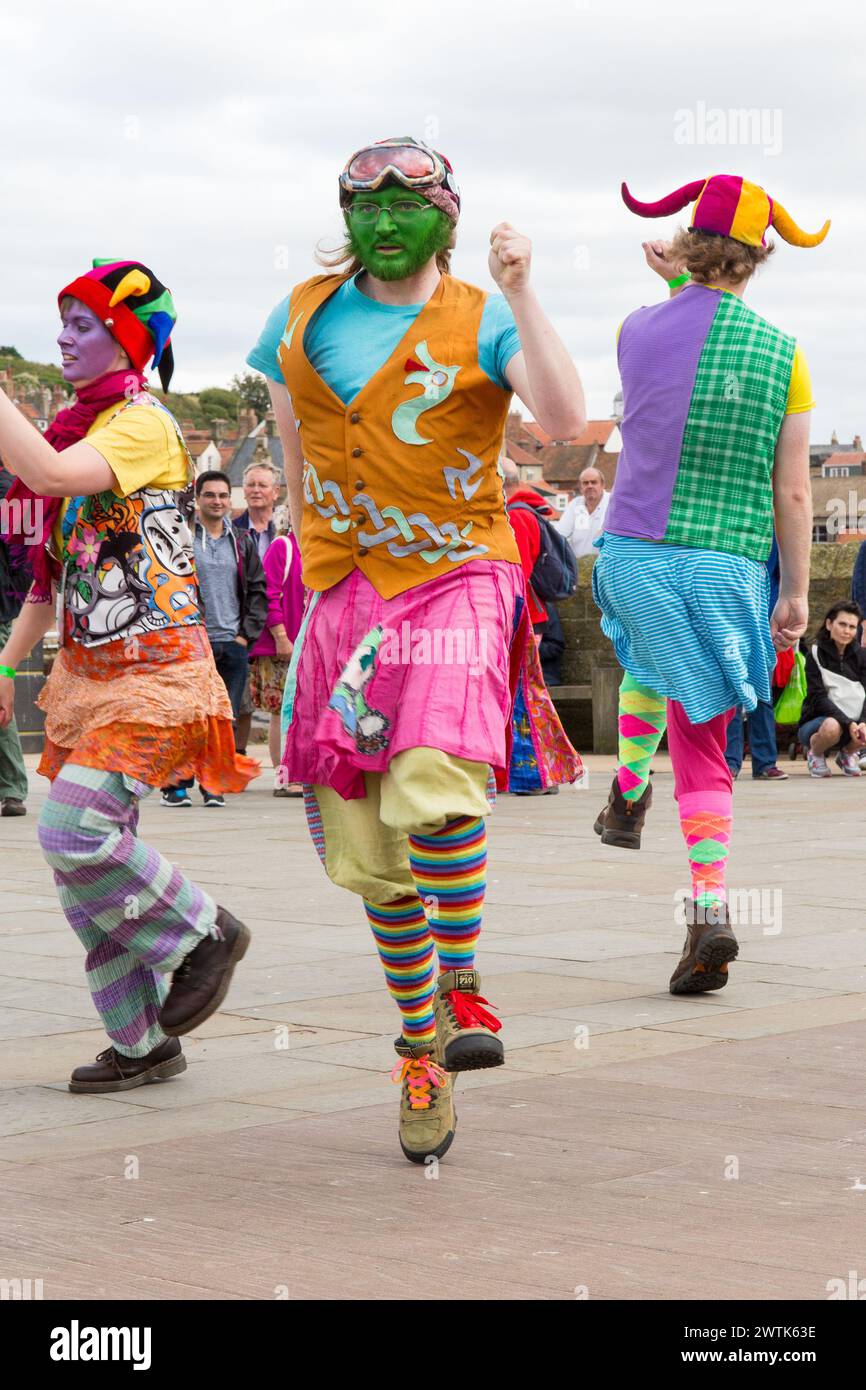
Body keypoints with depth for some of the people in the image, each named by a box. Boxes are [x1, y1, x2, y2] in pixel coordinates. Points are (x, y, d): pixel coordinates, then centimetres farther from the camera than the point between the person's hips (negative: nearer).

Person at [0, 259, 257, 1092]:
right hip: (85, 669, 9)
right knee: (77, 851, 4)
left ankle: (202, 932, 5)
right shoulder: (77, 428, 15)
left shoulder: (143, 424, -11)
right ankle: (142, 1043, 14)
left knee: (75, 829, -19)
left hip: (153, 667, -8)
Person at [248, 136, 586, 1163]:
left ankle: (462, 996, -14)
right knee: (369, 853, 5)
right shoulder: (305, 314, 11)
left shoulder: (480, 321, -1)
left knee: (433, 787, -30)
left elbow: (565, 418, -18)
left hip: (457, 577, -4)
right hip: (344, 591, 4)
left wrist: (520, 296, -21)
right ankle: (420, 1051, 21)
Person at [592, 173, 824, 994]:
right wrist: (797, 592, 4)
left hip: (636, 555, 1)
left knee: (648, 660, 37)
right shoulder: (782, 355, -4)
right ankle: (710, 912, -10)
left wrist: (678, 288, 30)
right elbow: (791, 492, -2)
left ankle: (628, 796, 33)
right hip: (730, 567, -1)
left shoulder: (639, 331, -3)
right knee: (703, 748, 4)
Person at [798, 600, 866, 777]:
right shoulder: (815, 654, -5)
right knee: (832, 727, -39)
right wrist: (848, 723, -27)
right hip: (817, 721, -3)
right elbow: (819, 698, -13)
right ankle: (815, 753, -4)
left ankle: (848, 753, 4)